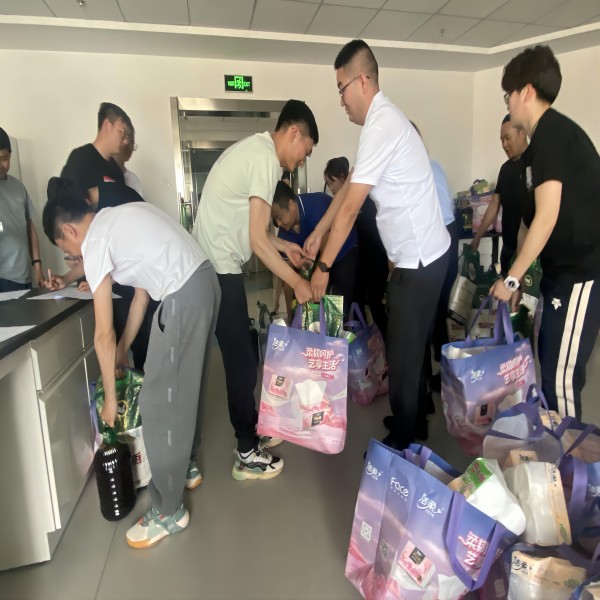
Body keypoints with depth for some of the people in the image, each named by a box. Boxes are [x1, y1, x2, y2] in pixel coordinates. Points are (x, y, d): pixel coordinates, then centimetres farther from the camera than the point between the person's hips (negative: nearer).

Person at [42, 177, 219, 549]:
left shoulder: (95, 242, -5)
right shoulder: (120, 220, 21)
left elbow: (103, 335, -4)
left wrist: (110, 396, 6)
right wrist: (124, 349, 27)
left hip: (183, 298, -10)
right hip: (205, 282, 10)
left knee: (160, 401, 2)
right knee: (188, 384, 23)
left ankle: (169, 511, 17)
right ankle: (187, 465, 43)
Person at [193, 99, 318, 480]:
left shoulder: (254, 149, 17)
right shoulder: (266, 159, -15)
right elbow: (257, 240, -20)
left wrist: (285, 246, 18)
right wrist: (297, 283, -12)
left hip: (213, 266, 10)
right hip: (219, 270, -10)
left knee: (241, 356, 17)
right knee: (242, 361, -1)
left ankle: (252, 430, 33)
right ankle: (247, 454, 15)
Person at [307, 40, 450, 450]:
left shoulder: (380, 125, -19)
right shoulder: (382, 119, 13)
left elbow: (351, 207, -20)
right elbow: (348, 185, 16)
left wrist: (323, 267, -13)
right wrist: (318, 233, 16)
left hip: (419, 260, -10)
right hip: (419, 254, 10)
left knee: (403, 356, 3)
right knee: (407, 349, 20)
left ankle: (400, 443, 22)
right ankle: (409, 425, 38)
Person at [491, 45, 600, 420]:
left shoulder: (551, 133, -14)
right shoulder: (553, 132, 16)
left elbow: (547, 218, -20)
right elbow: (540, 216, 17)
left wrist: (511, 279, -13)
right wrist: (520, 275, 18)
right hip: (567, 267, 10)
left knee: (562, 376, -3)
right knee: (550, 362, 17)